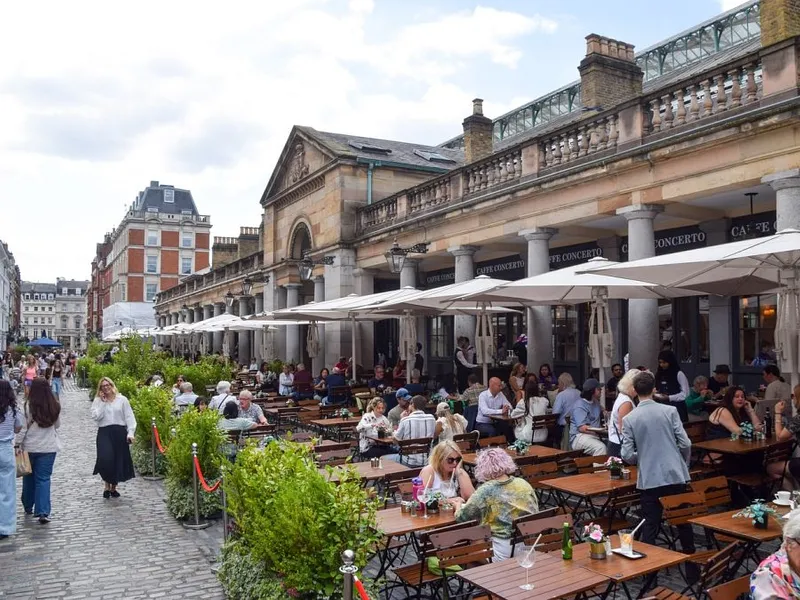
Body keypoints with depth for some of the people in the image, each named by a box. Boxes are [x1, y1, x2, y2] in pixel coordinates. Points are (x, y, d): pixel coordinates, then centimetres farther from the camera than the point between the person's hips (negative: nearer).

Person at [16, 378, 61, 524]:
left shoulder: (28, 406, -13)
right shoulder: (55, 406, -5)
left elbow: (22, 427, -10)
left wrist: (18, 444, -2)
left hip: (30, 447, -1)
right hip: (49, 447, 1)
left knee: (29, 477, 18)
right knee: (44, 479, 3)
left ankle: (28, 507, 34)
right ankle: (43, 512, -6)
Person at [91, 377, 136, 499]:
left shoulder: (122, 399, 5)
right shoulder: (98, 401, 7)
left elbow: (129, 417, 3)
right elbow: (95, 416, -7)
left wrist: (130, 433, -5)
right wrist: (103, 402, -7)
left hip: (120, 432, 1)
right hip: (104, 432, -1)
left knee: (119, 460, 4)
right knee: (106, 459, -16)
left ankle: (113, 487, 22)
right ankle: (107, 485, 5)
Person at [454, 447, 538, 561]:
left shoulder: (485, 491, -12)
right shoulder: (524, 484, 1)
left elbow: (461, 518, -4)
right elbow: (535, 512, 14)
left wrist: (458, 505, 17)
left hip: (502, 552, -5)